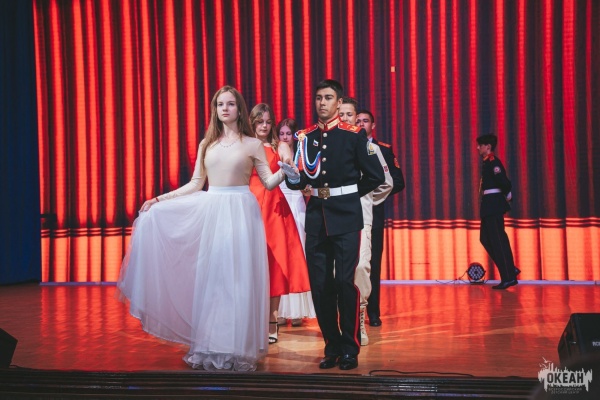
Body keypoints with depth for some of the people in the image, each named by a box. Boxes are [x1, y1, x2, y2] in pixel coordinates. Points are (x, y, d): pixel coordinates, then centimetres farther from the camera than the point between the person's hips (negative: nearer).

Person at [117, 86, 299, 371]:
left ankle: (238, 348, 6)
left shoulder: (252, 144, 4)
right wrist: (160, 199, 8)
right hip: (210, 212, 4)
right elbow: (195, 184, 13)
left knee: (238, 279, -4)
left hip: (240, 214, -3)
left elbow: (269, 182, 2)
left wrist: (285, 170, -17)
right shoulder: (207, 144, 13)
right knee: (210, 278, 3)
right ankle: (210, 349, 12)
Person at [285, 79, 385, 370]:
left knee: (345, 281, -7)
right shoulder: (305, 137, 9)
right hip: (316, 215, 4)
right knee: (319, 284, 6)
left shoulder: (353, 135, -1)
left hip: (345, 216, -4)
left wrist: (350, 194, 6)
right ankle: (332, 347, 18)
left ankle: (350, 349, 7)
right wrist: (292, 175, -14)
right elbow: (299, 182, 7)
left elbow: (375, 175, 0)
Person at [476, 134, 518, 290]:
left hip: (493, 204, -10)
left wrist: (507, 195, -6)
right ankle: (510, 270, 19)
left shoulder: (492, 162, -13)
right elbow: (502, 181, 17)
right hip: (489, 205, 10)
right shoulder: (487, 162, 16)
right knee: (486, 239, 14)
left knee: (498, 241, -6)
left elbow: (503, 181, -21)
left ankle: (508, 277, -1)